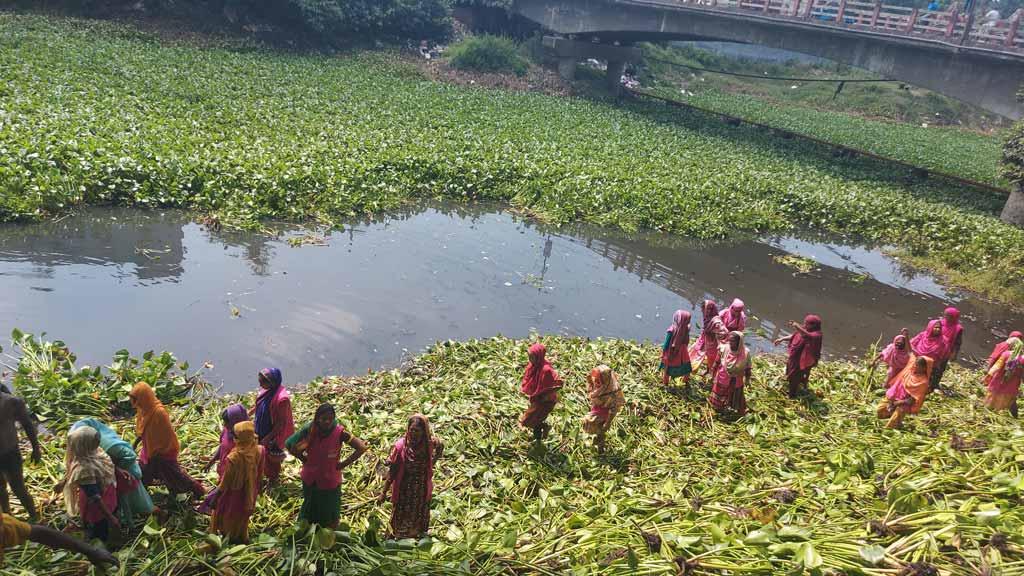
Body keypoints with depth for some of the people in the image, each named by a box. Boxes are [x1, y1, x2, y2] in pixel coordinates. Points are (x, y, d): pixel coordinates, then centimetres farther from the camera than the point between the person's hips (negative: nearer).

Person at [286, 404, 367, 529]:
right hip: (310, 480, 2)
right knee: (310, 509, 26)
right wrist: (302, 458, -6)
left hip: (330, 481, -2)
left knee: (329, 513, 17)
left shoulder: (340, 432, -23)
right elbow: (289, 444, -7)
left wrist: (344, 464, -18)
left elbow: (362, 448, -24)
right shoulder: (309, 430, -17)